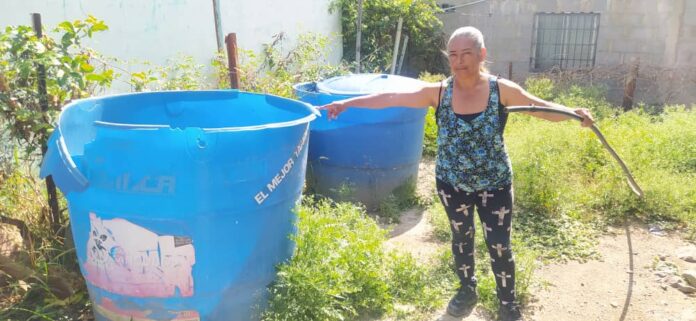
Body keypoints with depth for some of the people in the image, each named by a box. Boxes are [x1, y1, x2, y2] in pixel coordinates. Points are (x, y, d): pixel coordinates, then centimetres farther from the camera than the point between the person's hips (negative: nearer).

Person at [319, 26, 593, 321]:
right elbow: (392, 98, -11)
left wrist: (571, 112, -31)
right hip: (452, 183, 2)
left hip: (494, 184, -1)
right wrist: (348, 103, -12)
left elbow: (543, 108, -10)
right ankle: (467, 290, 44)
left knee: (499, 245, 5)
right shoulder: (439, 92, -11)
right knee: (461, 237, 20)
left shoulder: (501, 90, -13)